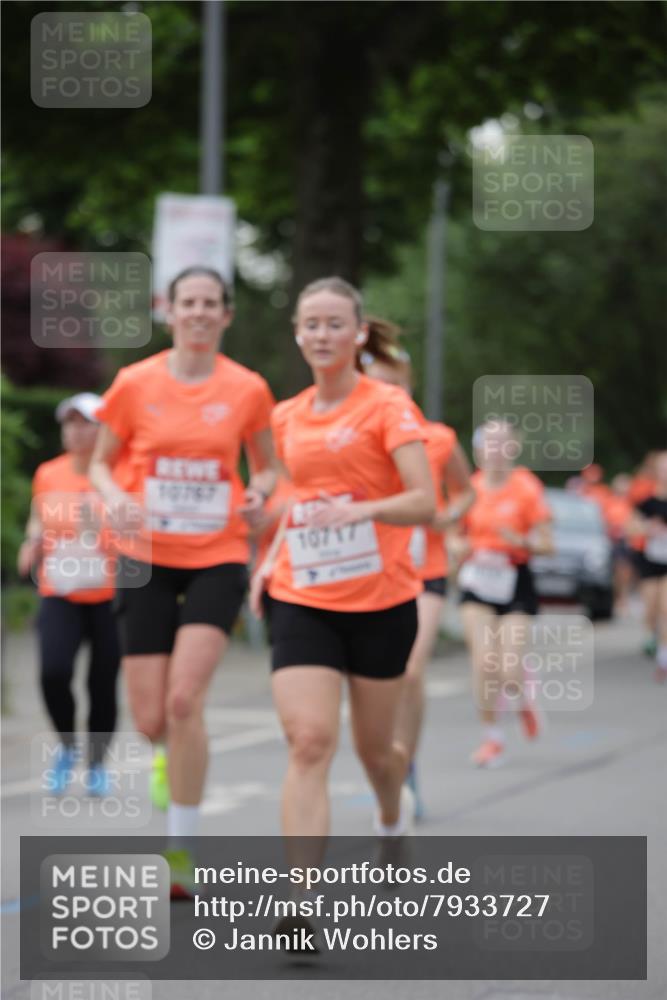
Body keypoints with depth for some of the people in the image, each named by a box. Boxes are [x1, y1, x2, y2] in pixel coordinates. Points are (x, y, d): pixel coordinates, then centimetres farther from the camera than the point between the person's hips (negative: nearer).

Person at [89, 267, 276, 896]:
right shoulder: (135, 383, -2)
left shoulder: (247, 390, -1)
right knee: (150, 719, -1)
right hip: (149, 559, 1)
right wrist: (114, 497, -13)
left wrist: (258, 492, -10)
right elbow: (101, 462, 8)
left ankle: (180, 849, -5)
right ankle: (180, 752, 39)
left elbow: (266, 467, 13)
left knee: (184, 700, -18)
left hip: (217, 559, -1)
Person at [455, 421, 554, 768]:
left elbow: (546, 543, -3)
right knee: (483, 664, -10)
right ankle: (492, 736, 7)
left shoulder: (527, 488, -4)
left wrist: (521, 542, -23)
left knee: (509, 672, -9)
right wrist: (464, 549, -8)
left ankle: (523, 701, 28)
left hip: (514, 584, -2)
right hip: (476, 583, 2)